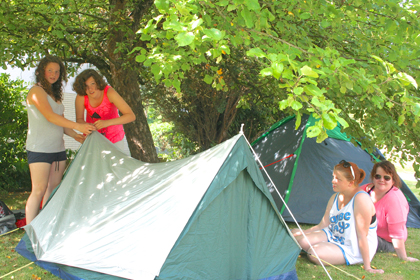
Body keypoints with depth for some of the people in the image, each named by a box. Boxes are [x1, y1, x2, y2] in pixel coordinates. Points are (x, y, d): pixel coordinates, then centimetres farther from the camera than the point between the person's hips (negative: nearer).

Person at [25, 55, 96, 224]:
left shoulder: (55, 94, 17)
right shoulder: (36, 91, -8)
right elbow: (50, 117, -21)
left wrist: (75, 135, 0)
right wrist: (77, 126, -29)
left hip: (58, 148, 8)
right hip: (39, 148, -8)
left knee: (54, 189, 7)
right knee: (39, 190, -10)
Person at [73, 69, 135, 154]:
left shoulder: (109, 92, -28)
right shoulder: (81, 97, -21)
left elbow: (131, 116, -31)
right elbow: (79, 119, -5)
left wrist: (107, 122, -43)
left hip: (115, 138, -1)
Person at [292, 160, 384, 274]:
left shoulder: (361, 199, -23)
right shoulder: (335, 198, 5)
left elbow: (362, 235, -23)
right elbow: (322, 225, 8)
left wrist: (367, 267, -19)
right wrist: (300, 233, 1)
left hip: (352, 250, -7)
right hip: (333, 237, 7)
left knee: (314, 253, -30)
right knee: (296, 237, -15)